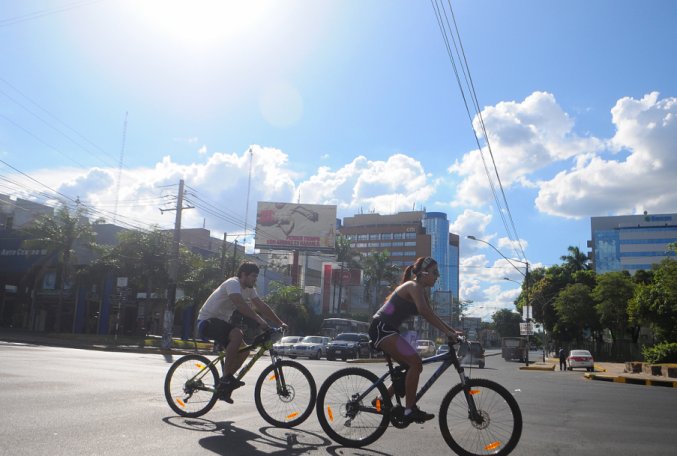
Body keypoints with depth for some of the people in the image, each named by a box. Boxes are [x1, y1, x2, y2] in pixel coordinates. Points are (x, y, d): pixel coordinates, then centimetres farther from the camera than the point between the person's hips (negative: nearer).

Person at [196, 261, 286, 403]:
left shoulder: (249, 289, 8)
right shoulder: (233, 283, -20)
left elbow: (261, 306, 5)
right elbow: (241, 305, -36)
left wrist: (280, 323, -2)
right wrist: (259, 320, -43)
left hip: (221, 322, 9)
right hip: (206, 321, -9)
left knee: (244, 349, -3)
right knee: (237, 334, -33)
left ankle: (224, 387, 7)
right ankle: (226, 376, -23)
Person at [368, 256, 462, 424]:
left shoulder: (422, 291, 17)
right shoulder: (414, 286, -13)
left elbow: (432, 316, 17)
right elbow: (424, 312, -28)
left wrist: (453, 331, 6)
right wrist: (448, 332, -31)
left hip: (387, 330, 10)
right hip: (381, 328, -10)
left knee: (413, 366, 10)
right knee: (415, 362, -20)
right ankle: (410, 409, -14)